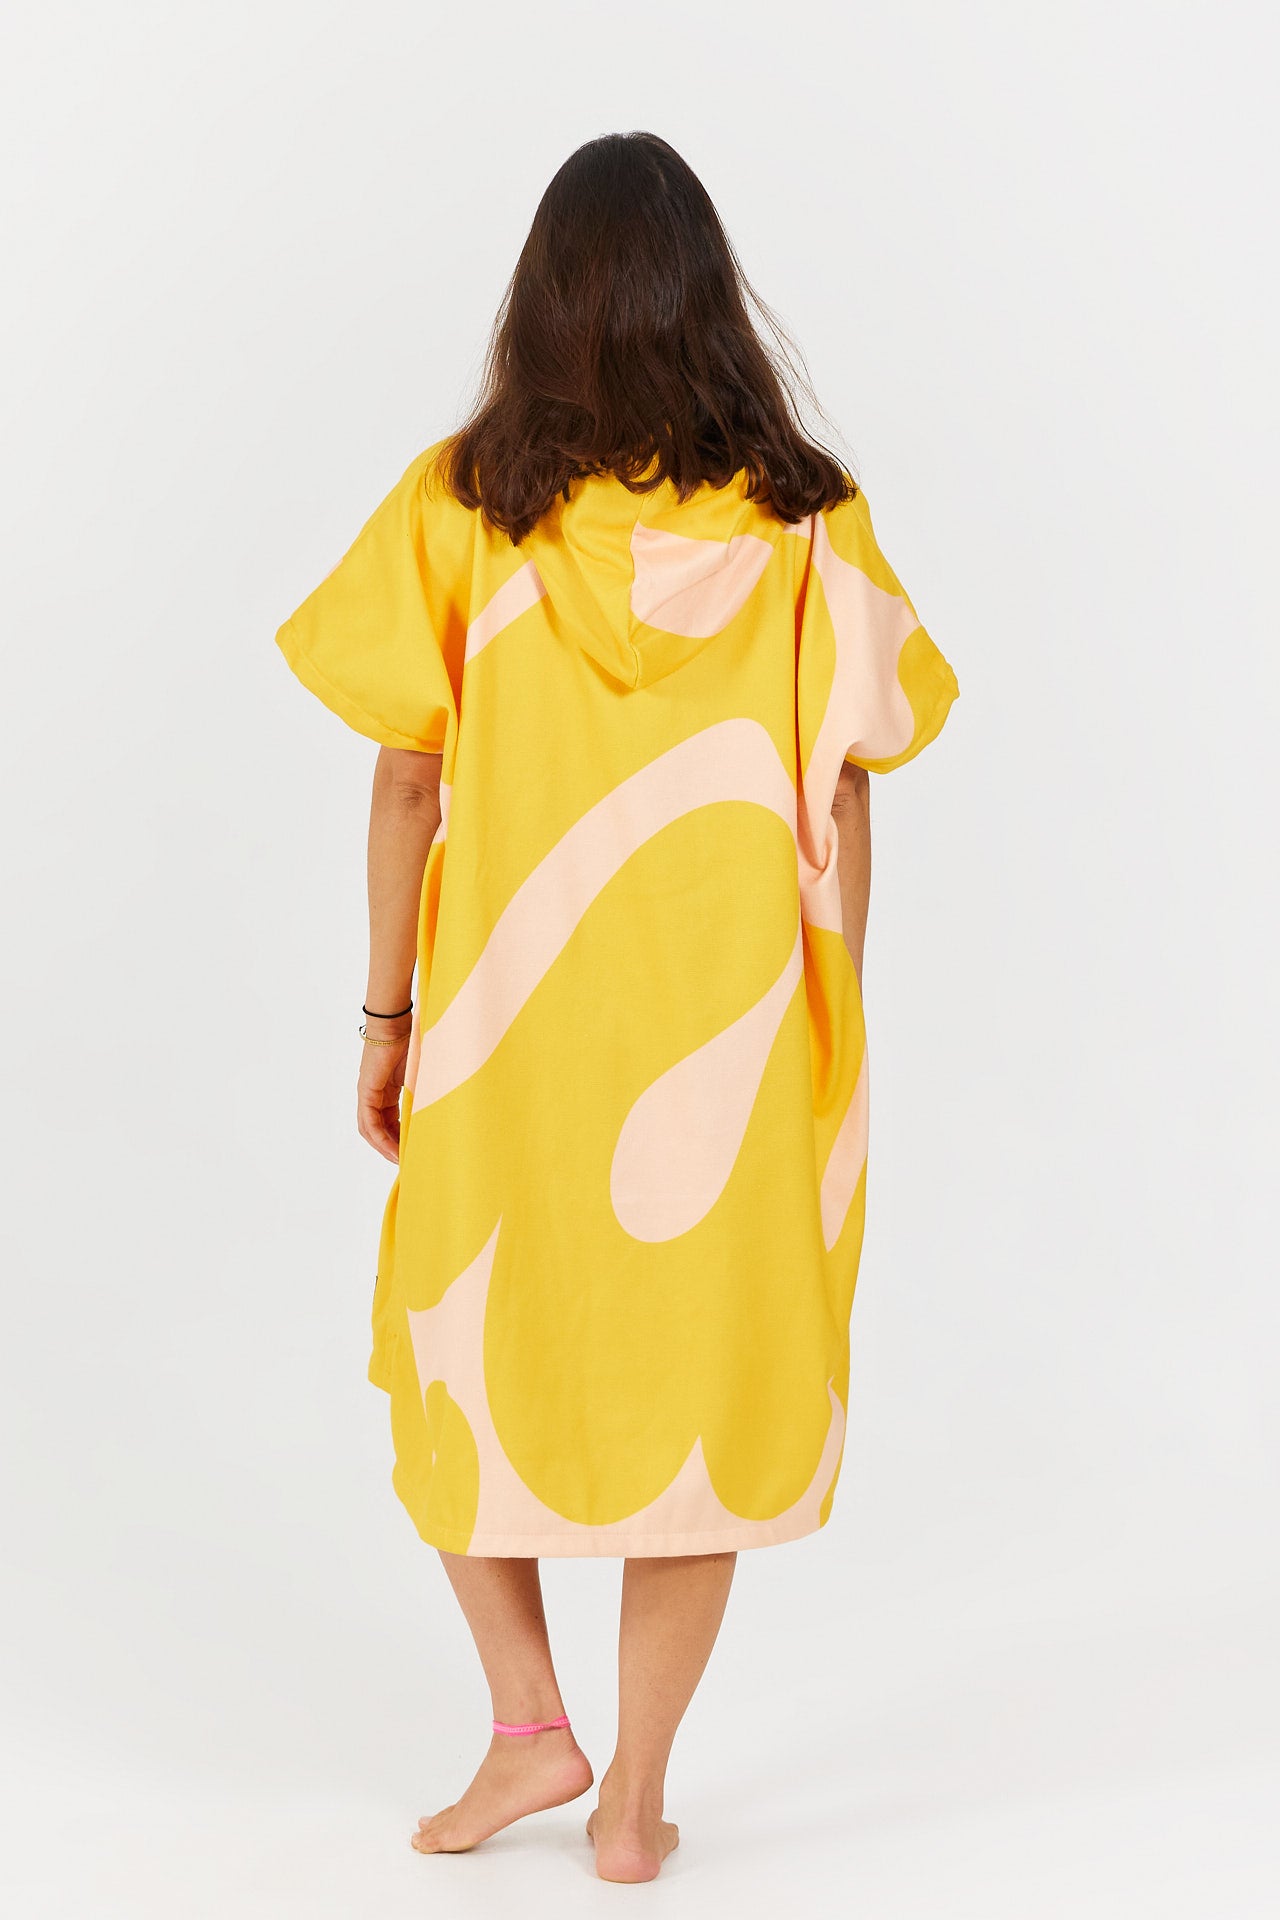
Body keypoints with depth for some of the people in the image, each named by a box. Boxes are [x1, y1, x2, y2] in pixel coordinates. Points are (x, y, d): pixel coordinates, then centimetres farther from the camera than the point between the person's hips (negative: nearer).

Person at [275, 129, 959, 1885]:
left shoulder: (461, 502, -4)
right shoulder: (802, 518, -3)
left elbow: (407, 775, -4)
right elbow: (840, 799, -3)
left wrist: (386, 1016, 5)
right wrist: (829, 1041, 7)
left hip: (508, 1018, 0)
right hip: (731, 1026, 1)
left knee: (472, 1352, 20)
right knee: (701, 1387, 11)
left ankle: (529, 1726, 18)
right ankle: (635, 1803, 18)